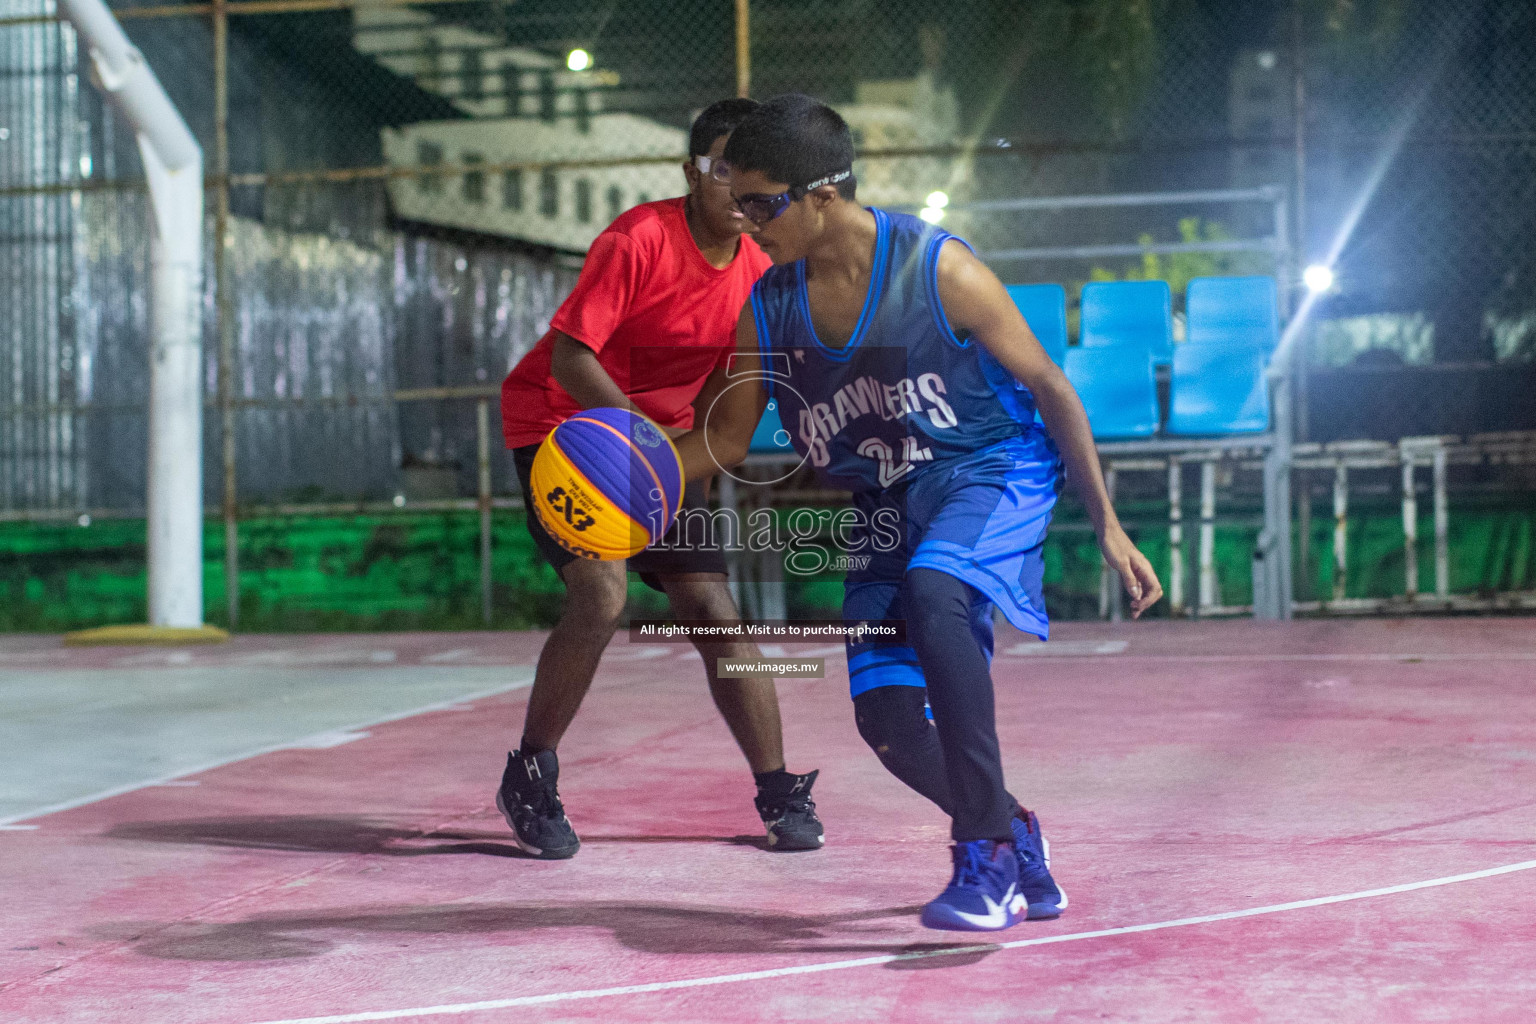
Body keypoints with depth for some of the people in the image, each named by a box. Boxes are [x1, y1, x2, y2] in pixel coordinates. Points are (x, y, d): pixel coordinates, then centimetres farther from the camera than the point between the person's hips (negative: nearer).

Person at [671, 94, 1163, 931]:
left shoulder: (939, 270, -18)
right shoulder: (765, 310, -5)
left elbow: (1048, 388, -9)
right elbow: (726, 438, 7)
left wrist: (1108, 526, -9)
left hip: (992, 472, -5)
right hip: (884, 506, 5)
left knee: (932, 590, -36)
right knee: (887, 719, -8)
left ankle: (987, 854, -26)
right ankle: (1013, 840, 23)